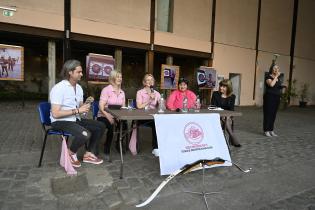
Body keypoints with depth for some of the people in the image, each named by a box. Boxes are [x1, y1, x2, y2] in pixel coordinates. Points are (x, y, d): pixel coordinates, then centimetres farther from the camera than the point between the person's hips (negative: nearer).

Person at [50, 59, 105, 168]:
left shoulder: (79, 88, 8)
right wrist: (77, 110, -24)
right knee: (85, 134, -31)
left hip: (76, 119, 8)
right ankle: (71, 153, 0)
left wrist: (85, 106, -7)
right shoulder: (59, 88, -18)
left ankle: (89, 154, 8)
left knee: (100, 126, -2)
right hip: (61, 122, -8)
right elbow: (55, 114, -24)